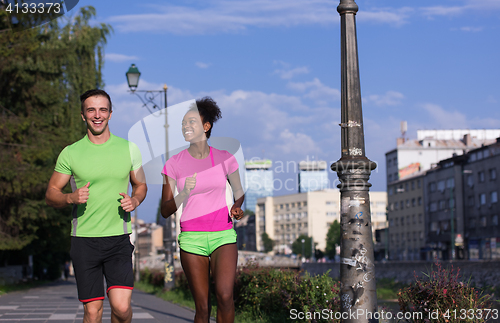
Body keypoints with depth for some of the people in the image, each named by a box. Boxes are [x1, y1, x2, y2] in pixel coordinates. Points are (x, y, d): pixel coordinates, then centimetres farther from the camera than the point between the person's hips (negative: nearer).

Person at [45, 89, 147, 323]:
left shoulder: (129, 149, 5)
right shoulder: (70, 153, 2)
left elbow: (140, 185, 18)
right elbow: (51, 195, 7)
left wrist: (134, 201, -5)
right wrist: (71, 198, -15)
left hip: (119, 237, 0)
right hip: (84, 240, 0)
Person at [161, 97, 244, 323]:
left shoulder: (225, 158, 4)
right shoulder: (174, 164, 3)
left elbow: (239, 192, 20)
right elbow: (165, 211, 3)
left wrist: (236, 207, -2)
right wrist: (184, 193, -14)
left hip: (223, 234, 0)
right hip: (191, 237, 0)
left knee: (224, 296, -21)